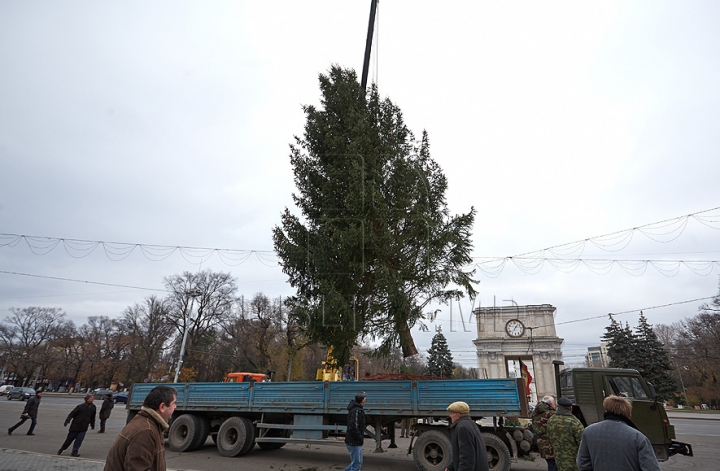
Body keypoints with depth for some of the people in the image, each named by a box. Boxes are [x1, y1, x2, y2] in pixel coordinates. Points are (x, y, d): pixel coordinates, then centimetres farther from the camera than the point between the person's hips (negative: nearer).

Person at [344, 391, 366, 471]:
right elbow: (353, 428, -27)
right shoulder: (357, 411, -22)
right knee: (356, 463, -2)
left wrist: (362, 436, 13)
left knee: (359, 462, 18)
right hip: (354, 442, -10)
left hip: (356, 442, 10)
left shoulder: (357, 408, 11)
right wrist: (360, 438, -17)